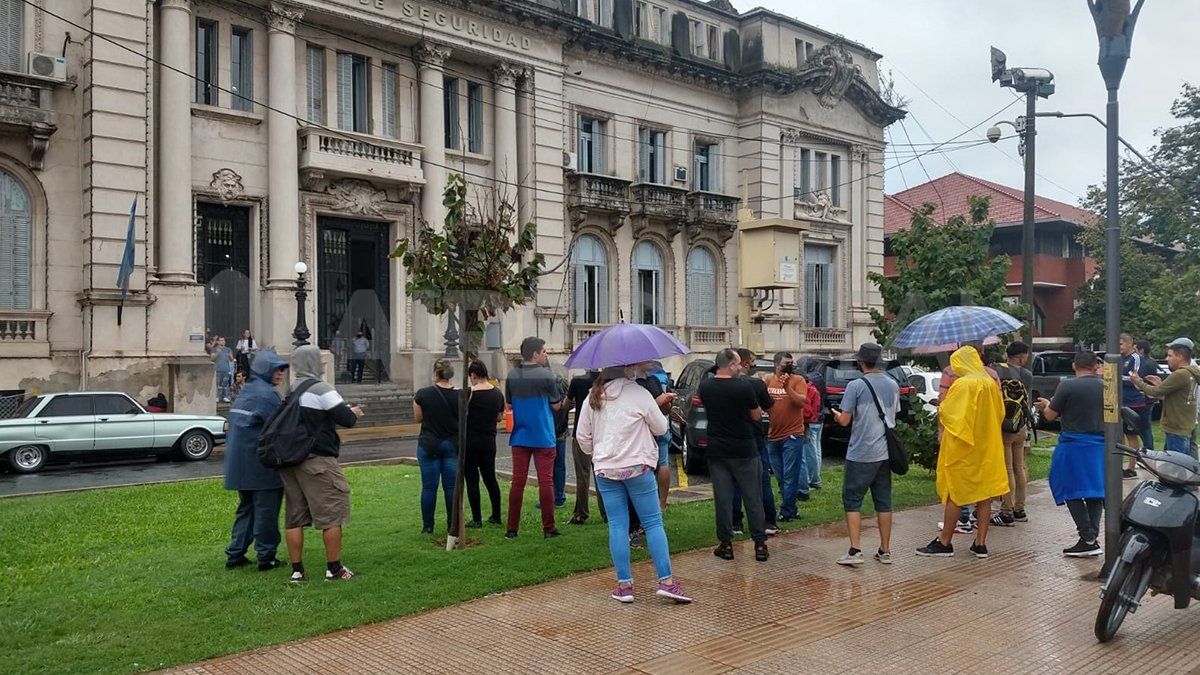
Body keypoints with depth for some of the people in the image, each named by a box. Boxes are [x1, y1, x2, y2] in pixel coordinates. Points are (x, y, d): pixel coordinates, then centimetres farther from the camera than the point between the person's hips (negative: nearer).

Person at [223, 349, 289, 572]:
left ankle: (235, 555, 19)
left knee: (246, 509, 17)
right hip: (262, 466, -9)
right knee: (266, 511, 0)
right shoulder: (267, 394, -15)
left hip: (239, 465, 9)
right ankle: (266, 557, 6)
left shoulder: (245, 392, 14)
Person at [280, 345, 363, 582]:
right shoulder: (321, 390, -12)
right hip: (317, 461, -7)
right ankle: (334, 569, 6)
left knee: (294, 518, 11)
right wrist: (354, 412, 5)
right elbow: (346, 419, -17)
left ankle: (297, 571, 14)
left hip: (290, 462, 8)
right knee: (332, 515, 2)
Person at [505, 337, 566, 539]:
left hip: (520, 436, 4)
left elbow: (509, 405, 10)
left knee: (518, 481, 8)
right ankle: (549, 528, 7)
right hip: (543, 437, -3)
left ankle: (512, 528, 12)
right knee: (546, 481, 3)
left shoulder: (512, 376, 1)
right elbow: (557, 405, -2)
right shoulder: (546, 375, -11)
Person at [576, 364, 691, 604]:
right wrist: (658, 408, 21)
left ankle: (624, 584, 8)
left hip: (604, 469, 4)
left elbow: (582, 436, 9)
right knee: (653, 523, 4)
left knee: (617, 526, 7)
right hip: (637, 467, -4)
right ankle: (666, 581, 2)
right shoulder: (639, 394, -9)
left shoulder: (593, 398, 4)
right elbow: (660, 428, 1)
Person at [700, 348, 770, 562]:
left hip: (716, 451, 3)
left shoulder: (705, 387, -2)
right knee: (753, 498, 7)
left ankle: (726, 544, 11)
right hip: (744, 450, -3)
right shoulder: (744, 386, -14)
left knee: (722, 498, 8)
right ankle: (760, 544, 11)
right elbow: (756, 416, -4)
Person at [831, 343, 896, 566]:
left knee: (852, 500, 1)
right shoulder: (893, 385, 6)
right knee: (883, 501, 12)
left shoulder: (856, 386, -12)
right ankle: (885, 550, 17)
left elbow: (844, 420, -14)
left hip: (861, 454, -6)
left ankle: (855, 550, -6)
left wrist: (836, 415, 8)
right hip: (885, 452, 6)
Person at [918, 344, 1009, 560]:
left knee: (955, 495, 1)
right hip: (987, 449, 7)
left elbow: (945, 412, -15)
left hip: (961, 449, -6)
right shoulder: (991, 383, 5)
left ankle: (944, 543, 7)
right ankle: (981, 543, 13)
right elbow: (1000, 413, 14)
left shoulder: (963, 384, -17)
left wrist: (940, 408, 5)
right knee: (984, 496, 9)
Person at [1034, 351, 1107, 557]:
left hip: (1074, 444, -5)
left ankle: (1088, 539, -4)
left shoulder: (1067, 386, -11)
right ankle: (1092, 537, 12)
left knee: (1073, 493, 3)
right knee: (1095, 493, 12)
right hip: (1101, 445, 5)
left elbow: (1050, 415, -6)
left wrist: (1047, 405, 18)